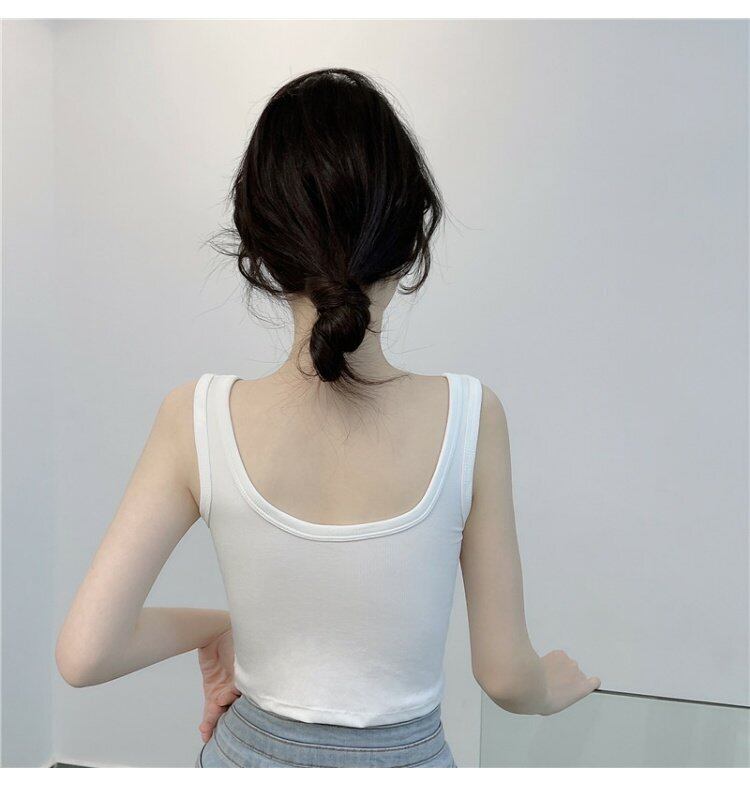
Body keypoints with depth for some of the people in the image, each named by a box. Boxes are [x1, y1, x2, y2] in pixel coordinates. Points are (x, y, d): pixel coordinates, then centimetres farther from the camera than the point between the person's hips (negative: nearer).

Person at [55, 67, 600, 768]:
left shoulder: (197, 419, -20)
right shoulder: (469, 418, -21)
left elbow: (83, 655, -16)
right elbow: (505, 676, -12)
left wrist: (211, 624, 1)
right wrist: (553, 687, 10)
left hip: (250, 754, 1)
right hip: (407, 756, 0)